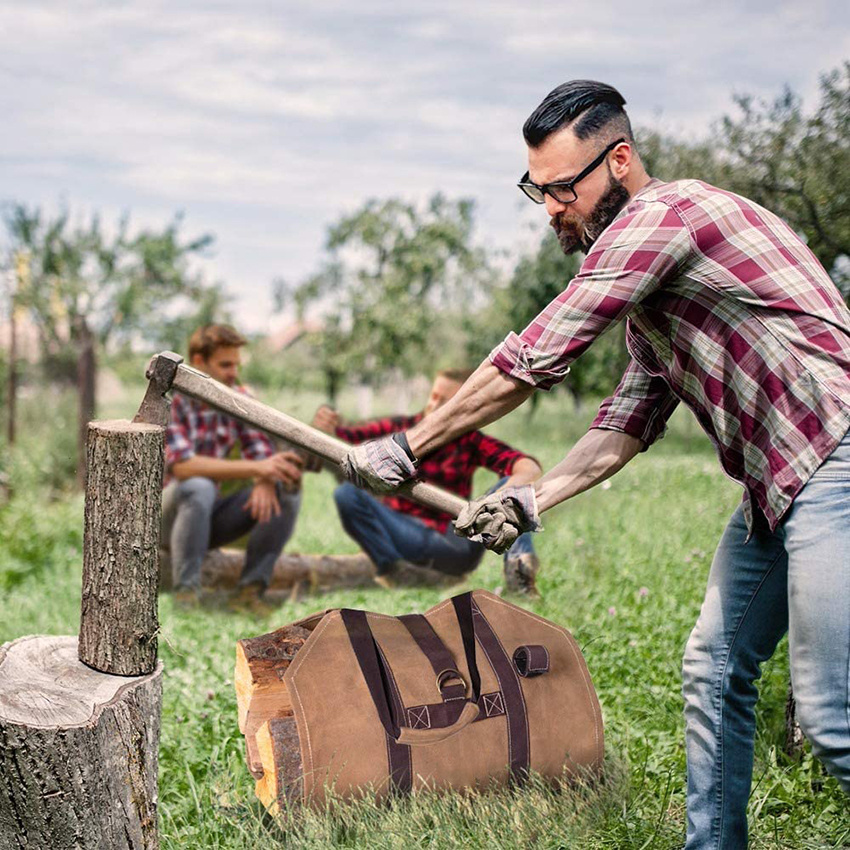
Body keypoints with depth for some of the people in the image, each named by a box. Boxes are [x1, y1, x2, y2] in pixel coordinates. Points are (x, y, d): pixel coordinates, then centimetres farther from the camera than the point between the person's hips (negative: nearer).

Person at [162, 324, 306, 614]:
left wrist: (265, 481, -29)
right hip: (165, 513, -6)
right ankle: (186, 591, -25)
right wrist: (255, 468, -38)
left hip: (210, 516, 6)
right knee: (198, 487, -37)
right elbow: (182, 465, -30)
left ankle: (250, 590, -15)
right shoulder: (170, 401, -17)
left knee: (286, 491, -14)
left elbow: (262, 452, -4)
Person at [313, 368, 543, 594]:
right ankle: (395, 570, -28)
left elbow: (530, 467, -13)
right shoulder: (400, 429, 2)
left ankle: (518, 565, -35)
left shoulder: (472, 442, 1)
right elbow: (351, 437, -9)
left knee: (512, 483, -18)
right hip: (407, 539, 0)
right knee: (346, 493, -23)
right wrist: (328, 430, -33)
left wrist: (517, 480, -37)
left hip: (456, 543, 0)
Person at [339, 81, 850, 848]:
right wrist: (534, 501, 3)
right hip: (777, 481, 10)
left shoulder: (662, 215, -15)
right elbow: (631, 418, 15)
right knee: (716, 669, 13)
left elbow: (532, 361, -16)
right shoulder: (643, 265, 17)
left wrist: (405, 450, -8)